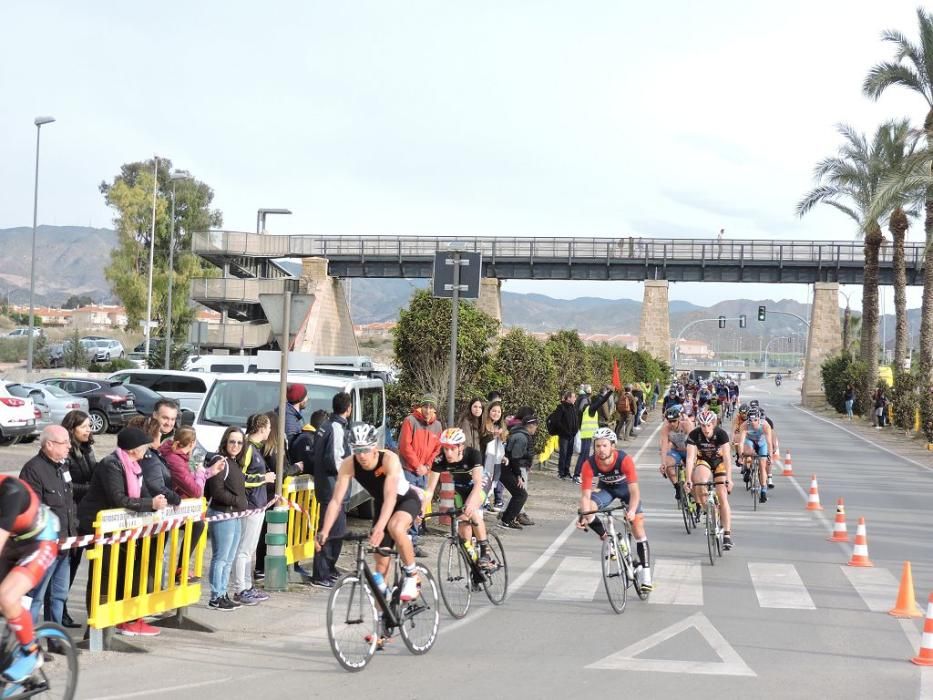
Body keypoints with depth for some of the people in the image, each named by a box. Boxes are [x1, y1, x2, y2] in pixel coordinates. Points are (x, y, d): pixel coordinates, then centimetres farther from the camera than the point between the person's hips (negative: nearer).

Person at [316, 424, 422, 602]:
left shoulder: (389, 459, -34)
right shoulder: (348, 465, -23)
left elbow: (390, 497, -44)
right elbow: (336, 501, -25)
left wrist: (379, 528, -57)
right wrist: (324, 532, -36)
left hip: (406, 499, -5)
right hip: (381, 504, 5)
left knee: (395, 528, -37)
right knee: (381, 562, 3)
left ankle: (411, 575, -14)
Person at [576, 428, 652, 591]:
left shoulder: (624, 460, -35)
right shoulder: (589, 464, -29)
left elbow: (634, 491, -38)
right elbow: (585, 495, -28)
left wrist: (632, 511, -55)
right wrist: (583, 516, -46)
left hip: (625, 487, -2)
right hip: (606, 488, 2)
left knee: (637, 523, -14)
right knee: (587, 508, -26)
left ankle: (644, 571, -7)